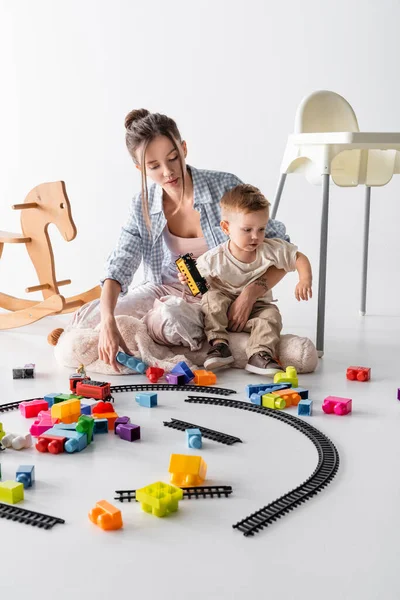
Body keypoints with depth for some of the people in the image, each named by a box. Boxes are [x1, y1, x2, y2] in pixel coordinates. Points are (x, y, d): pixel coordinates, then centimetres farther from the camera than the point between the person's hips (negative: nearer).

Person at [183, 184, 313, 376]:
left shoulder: (271, 250, -12)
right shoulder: (214, 259, -18)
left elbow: (299, 258, -3)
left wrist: (305, 280, -21)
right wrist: (189, 280, -30)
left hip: (256, 308, 2)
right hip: (223, 310, -1)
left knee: (271, 315, -27)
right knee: (211, 297, -29)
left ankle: (259, 355, -32)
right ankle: (218, 343, -26)